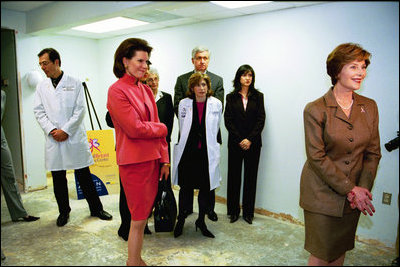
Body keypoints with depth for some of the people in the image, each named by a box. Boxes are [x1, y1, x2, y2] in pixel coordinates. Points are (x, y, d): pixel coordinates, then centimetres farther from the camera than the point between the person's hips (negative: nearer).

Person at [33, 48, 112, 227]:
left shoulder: (74, 83, 2)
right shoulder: (41, 87, 11)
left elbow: (80, 110, -4)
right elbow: (38, 112, 6)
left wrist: (65, 130, -11)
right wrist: (52, 130, -9)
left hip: (74, 138, -3)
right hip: (53, 140, 3)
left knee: (84, 176, 4)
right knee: (58, 179, 9)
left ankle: (96, 209, 17)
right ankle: (64, 211, 26)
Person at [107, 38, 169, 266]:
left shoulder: (146, 90, 12)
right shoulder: (117, 91, -10)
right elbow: (135, 129, -17)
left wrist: (164, 159, 9)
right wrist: (162, 128, -2)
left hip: (152, 160, 7)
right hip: (134, 162, -7)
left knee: (143, 215, 16)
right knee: (138, 219, 3)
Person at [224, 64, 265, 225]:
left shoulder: (258, 96, 7)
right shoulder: (231, 97, 5)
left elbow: (261, 120, 0)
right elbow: (228, 121, -1)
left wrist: (250, 139, -10)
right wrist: (239, 140, -9)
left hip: (253, 143, 1)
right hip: (235, 143, 0)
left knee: (251, 177, 6)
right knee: (234, 176, 4)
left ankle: (248, 212, 17)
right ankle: (233, 211, 16)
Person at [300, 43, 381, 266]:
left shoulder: (369, 107, 3)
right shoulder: (315, 109, -12)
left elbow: (373, 153, 6)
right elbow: (317, 157, -14)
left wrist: (363, 188, -7)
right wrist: (351, 190, -14)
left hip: (353, 196, 5)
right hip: (322, 194, -4)